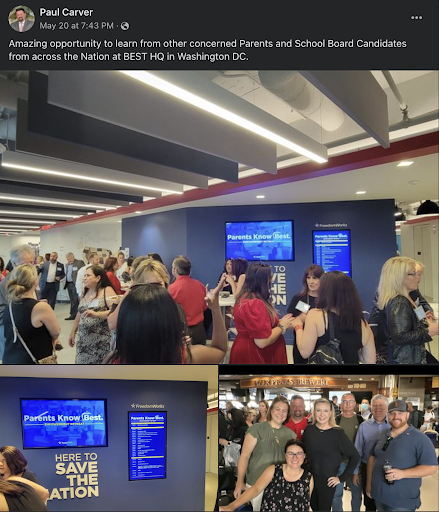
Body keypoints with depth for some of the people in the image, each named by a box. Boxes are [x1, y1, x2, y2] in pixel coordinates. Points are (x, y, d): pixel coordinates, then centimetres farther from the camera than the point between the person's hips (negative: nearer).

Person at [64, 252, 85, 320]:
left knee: (75, 300, -6)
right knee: (72, 300, 10)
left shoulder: (80, 262, -5)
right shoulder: (67, 264, 18)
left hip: (75, 284, -7)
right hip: (69, 284, 7)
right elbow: (66, 273, 21)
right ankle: (73, 314, 15)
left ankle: (73, 315, -2)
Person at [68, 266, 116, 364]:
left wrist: (97, 314, -29)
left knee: (101, 362, -7)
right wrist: (73, 332, 19)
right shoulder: (85, 292, 13)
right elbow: (80, 313, 20)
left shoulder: (107, 291, -9)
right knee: (83, 361, 4)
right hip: (84, 339, 6)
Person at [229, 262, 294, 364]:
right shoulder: (254, 304, -25)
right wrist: (282, 326, -13)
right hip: (254, 356, -10)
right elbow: (262, 342, -26)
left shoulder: (246, 298, 6)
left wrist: (280, 322, 4)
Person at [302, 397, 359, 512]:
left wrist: (342, 478, -8)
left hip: (327, 481, -3)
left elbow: (355, 456, -9)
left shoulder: (338, 433, -14)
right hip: (309, 478, 3)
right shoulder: (309, 430, -5)